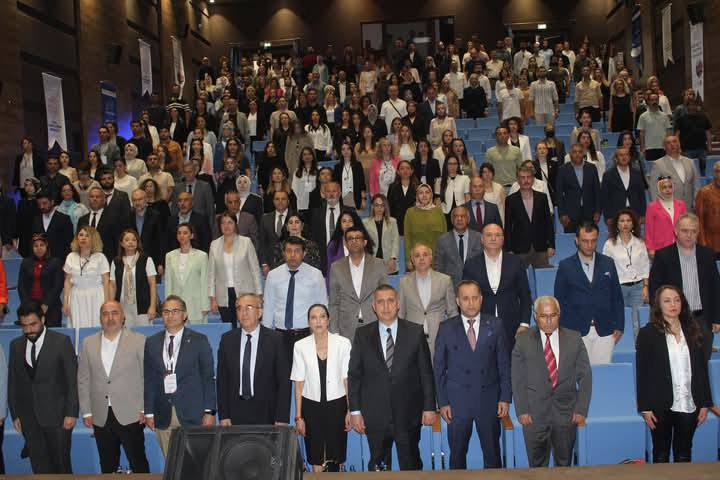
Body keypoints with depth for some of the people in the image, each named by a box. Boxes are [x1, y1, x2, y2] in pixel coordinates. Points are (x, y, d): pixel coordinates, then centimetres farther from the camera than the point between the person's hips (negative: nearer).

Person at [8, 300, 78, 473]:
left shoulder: (61, 342, -7)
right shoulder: (15, 345, 6)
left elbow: (72, 380, -7)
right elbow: (12, 382, 9)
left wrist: (71, 413, -10)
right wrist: (15, 414, 6)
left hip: (56, 415, -3)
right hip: (28, 418, 3)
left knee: (60, 463, 5)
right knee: (39, 465, 8)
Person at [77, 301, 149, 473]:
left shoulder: (139, 340, -1)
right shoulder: (88, 343, 9)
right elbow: (83, 380, 10)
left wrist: (146, 409, -4)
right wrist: (86, 412, 6)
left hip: (130, 415, -3)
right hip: (101, 418, 3)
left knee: (139, 465, 0)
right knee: (107, 467, 10)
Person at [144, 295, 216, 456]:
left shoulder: (199, 341, 2)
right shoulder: (152, 343, 9)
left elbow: (208, 378, 1)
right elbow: (148, 379, 11)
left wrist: (209, 411, -4)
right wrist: (148, 412, 6)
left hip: (191, 414, -2)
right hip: (163, 415, 2)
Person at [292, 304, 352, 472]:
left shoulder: (343, 343, -6)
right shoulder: (300, 346, -4)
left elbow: (347, 379, -2)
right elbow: (299, 383, 1)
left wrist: (350, 410, -3)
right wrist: (298, 416, 1)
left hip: (336, 404, -1)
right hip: (311, 405, 1)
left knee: (336, 455, 6)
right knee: (316, 457, 9)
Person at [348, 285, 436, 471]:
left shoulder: (415, 332, -1)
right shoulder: (363, 335, 1)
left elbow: (426, 372, 1)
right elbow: (354, 375, 3)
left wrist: (429, 407, -1)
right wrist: (355, 411, 0)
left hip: (408, 414, 0)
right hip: (375, 415, 1)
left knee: (411, 465, 9)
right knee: (378, 466, 11)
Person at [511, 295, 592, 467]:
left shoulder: (574, 339, 2)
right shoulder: (523, 341, -1)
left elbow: (585, 377, 4)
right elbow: (518, 380, 0)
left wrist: (581, 409, -2)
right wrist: (522, 410, -6)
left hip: (566, 413, 1)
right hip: (534, 414, -1)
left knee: (564, 464, 11)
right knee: (537, 465, 7)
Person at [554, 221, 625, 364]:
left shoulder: (608, 263, 9)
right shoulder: (566, 266, 2)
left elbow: (617, 298, 12)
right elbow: (559, 300, 4)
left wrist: (619, 326, 6)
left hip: (604, 331, 2)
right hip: (576, 332, -2)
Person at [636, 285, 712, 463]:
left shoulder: (692, 332, 7)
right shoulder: (647, 333, -4)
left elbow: (702, 369, 8)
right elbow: (642, 373, -5)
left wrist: (705, 403, 4)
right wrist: (645, 408, -9)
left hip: (689, 405, 3)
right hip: (661, 406, -3)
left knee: (684, 455, 10)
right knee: (661, 455, 9)